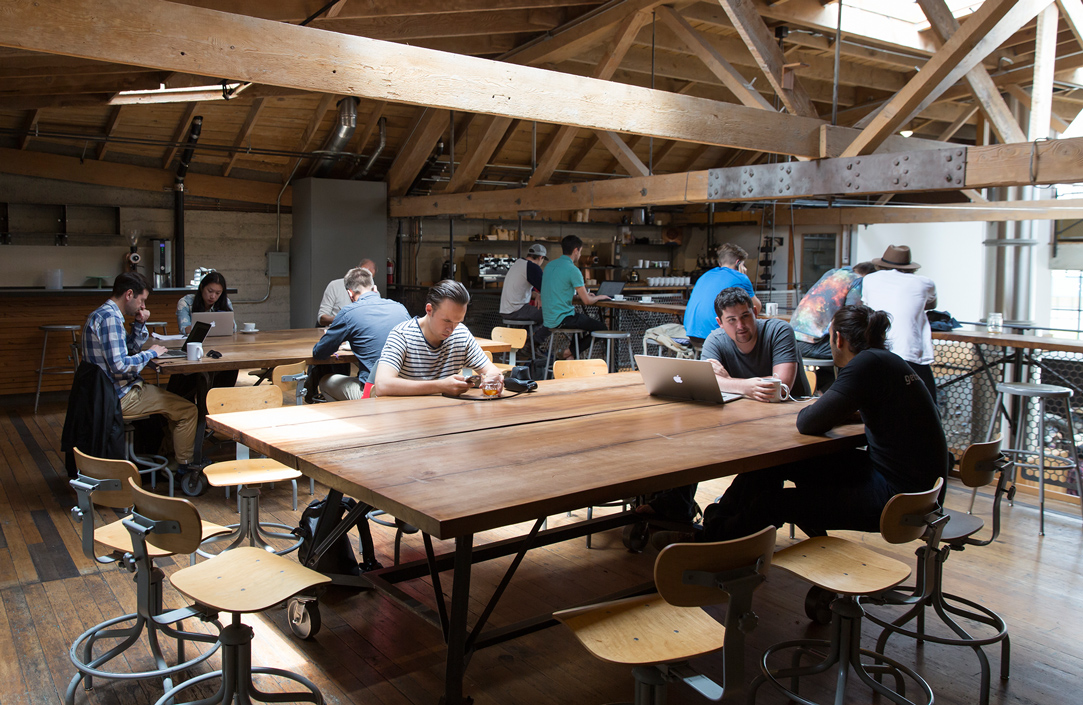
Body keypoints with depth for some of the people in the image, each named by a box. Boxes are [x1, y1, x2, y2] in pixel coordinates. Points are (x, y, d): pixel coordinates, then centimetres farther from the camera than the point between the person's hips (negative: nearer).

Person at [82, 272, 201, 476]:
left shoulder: (101, 314, 13)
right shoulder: (110, 317, -21)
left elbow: (131, 348, 22)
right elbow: (120, 365, -29)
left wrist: (139, 324, 6)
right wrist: (150, 353, -14)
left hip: (109, 392, 11)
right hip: (120, 397, -11)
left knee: (175, 402, 27)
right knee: (188, 410, -8)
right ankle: (184, 467, 5)